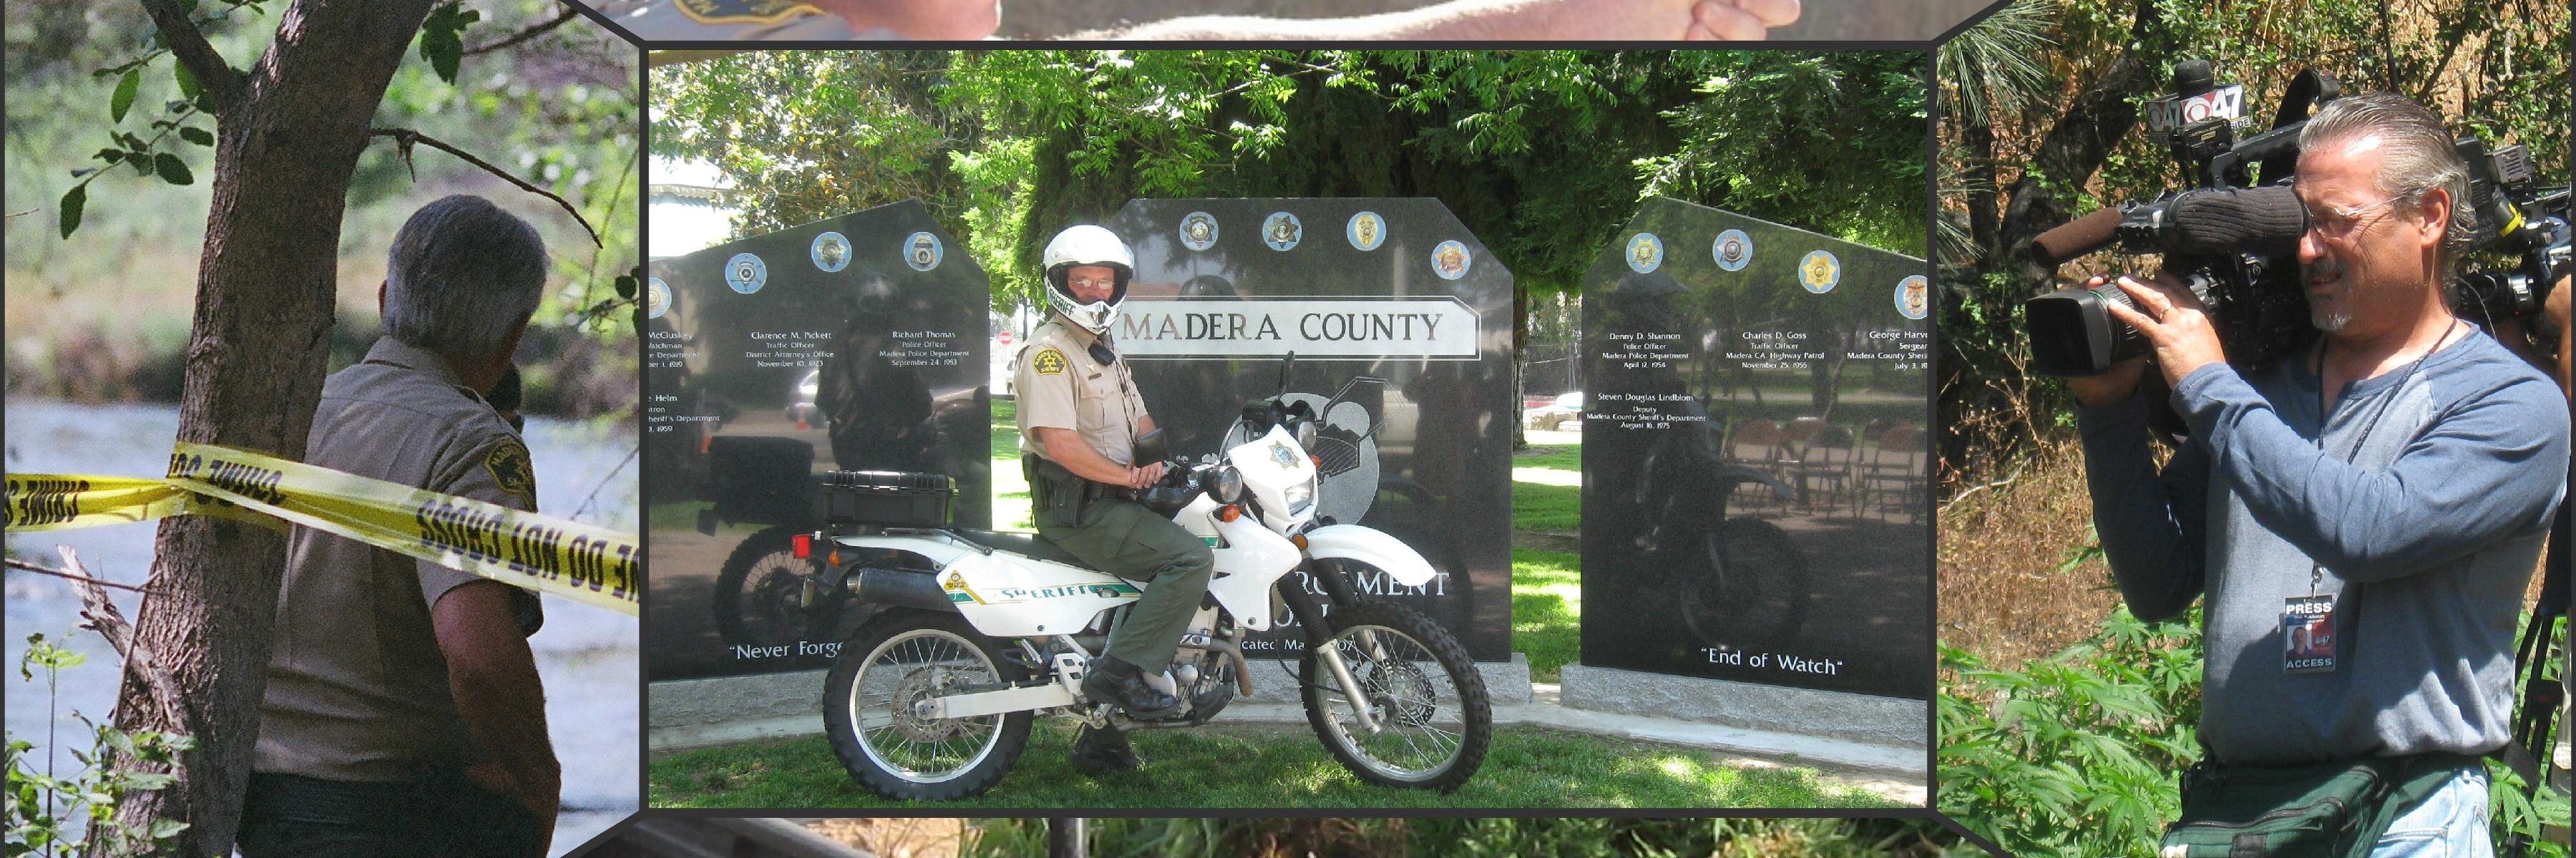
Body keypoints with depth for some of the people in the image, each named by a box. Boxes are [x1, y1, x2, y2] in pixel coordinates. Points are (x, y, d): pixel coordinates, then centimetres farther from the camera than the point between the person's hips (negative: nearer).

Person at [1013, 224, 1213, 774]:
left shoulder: (1105, 351, 20)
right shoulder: (1050, 351, -12)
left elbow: (1140, 420, 21)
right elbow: (1059, 441, -23)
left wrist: (1154, 459, -1)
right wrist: (1129, 476, -18)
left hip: (1109, 501, 10)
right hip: (1077, 506, -10)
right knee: (1192, 559, -23)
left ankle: (1101, 741, 21)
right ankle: (1120, 671, -22)